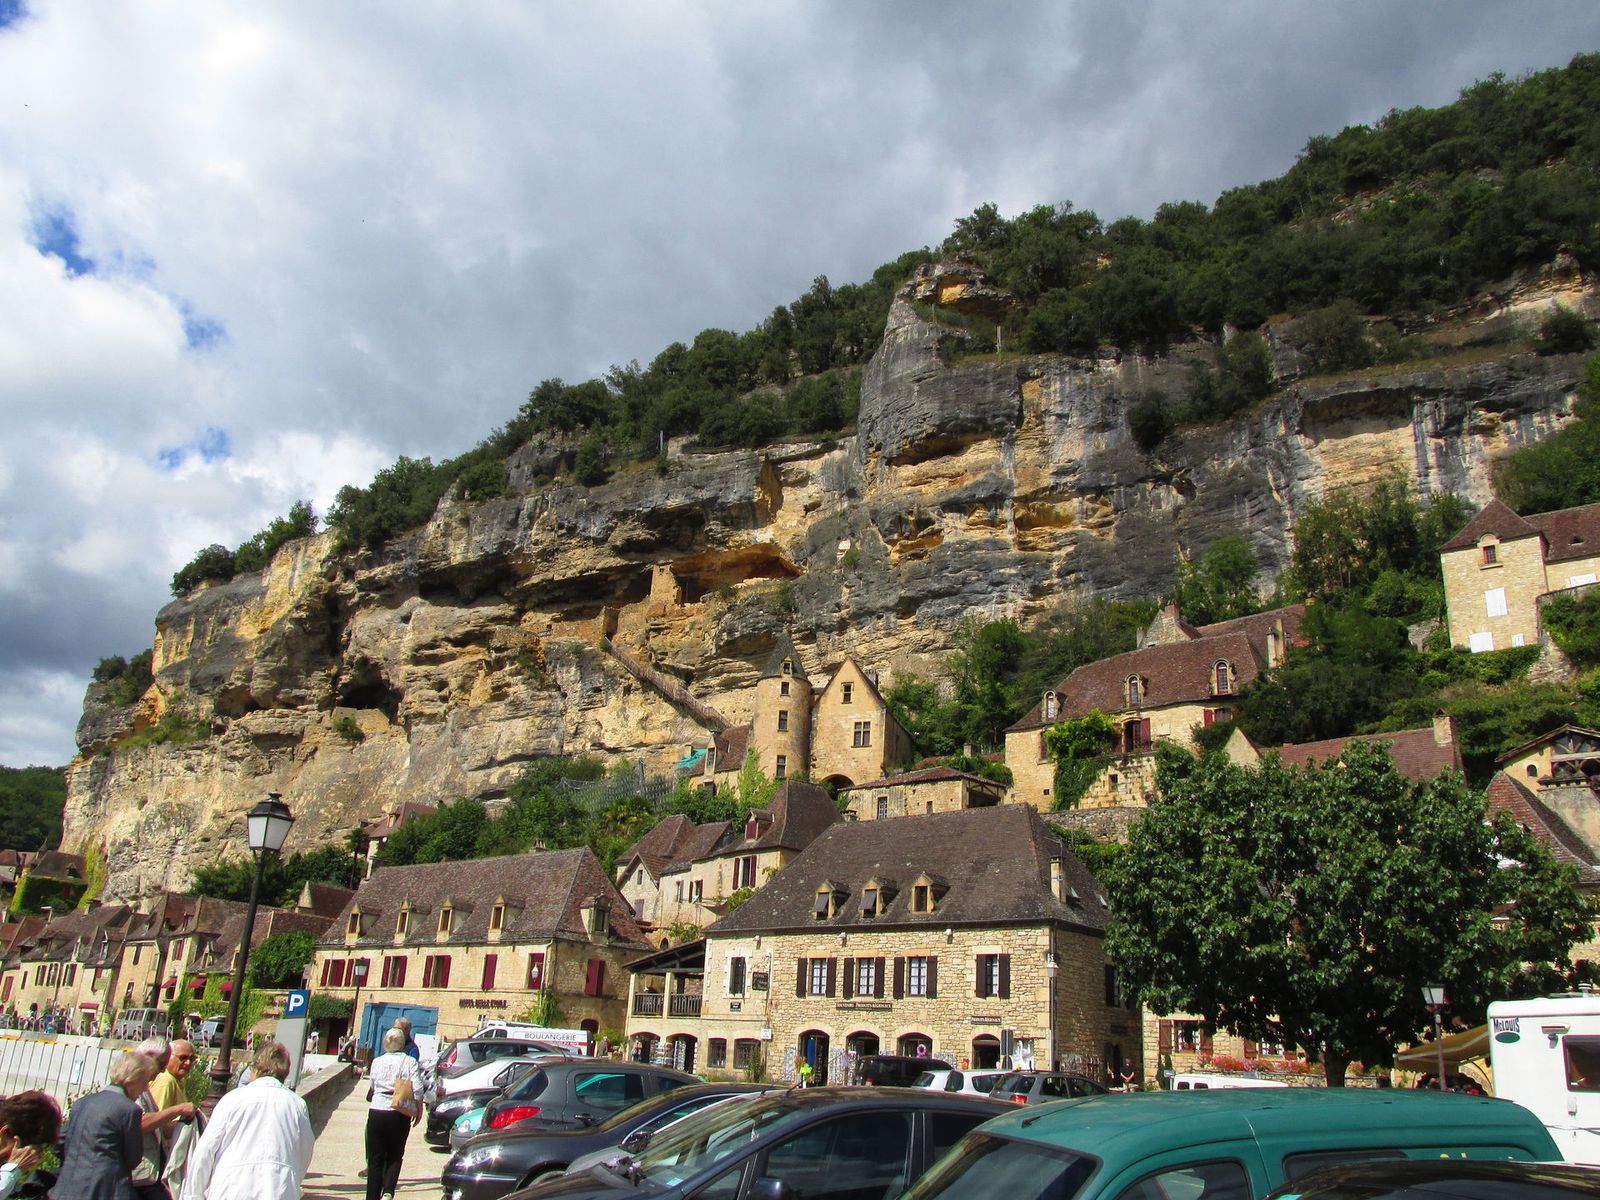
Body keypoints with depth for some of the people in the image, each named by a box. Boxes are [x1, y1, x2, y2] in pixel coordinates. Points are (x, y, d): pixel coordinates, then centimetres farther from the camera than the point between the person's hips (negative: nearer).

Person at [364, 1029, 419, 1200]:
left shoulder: (377, 1061, 3)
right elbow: (416, 1089, -8)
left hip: (376, 1112, 1)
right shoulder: (410, 1062, -3)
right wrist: (418, 1109, 5)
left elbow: (373, 1085, 15)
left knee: (375, 1159, 10)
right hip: (399, 1115, -1)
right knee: (394, 1156, 14)